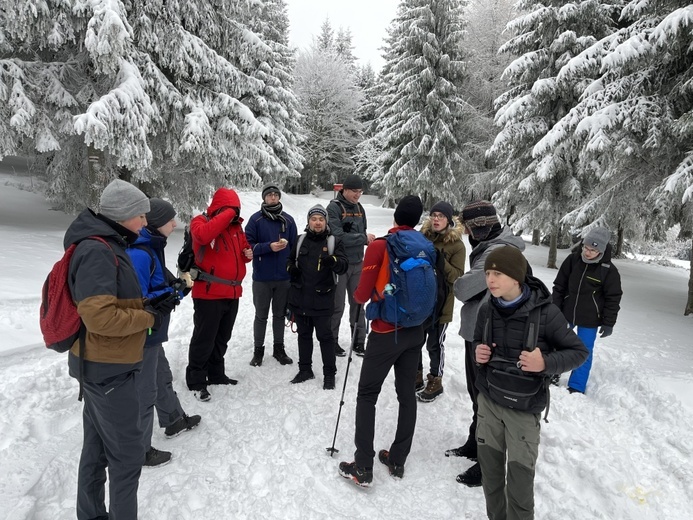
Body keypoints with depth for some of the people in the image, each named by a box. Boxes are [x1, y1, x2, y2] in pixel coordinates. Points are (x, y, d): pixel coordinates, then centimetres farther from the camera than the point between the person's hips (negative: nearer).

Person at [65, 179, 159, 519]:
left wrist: (151, 304, 5)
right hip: (109, 368, -10)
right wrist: (148, 318, -17)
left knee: (98, 447, 22)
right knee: (127, 454, 1)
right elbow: (99, 315, -30)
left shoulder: (106, 245, 10)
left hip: (103, 365, 10)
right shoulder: (97, 251, -22)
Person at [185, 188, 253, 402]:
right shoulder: (201, 222, -7)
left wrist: (248, 253, 1)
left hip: (232, 293, 7)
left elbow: (244, 247, 25)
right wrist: (227, 214, -26)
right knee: (204, 338, 1)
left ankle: (216, 373, 32)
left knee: (222, 338, 18)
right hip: (209, 293, -7)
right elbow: (204, 235, -31)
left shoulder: (236, 226, 13)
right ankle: (196, 380, 15)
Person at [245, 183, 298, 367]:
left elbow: (294, 246, 7)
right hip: (262, 277, -2)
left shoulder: (288, 220, 4)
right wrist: (269, 247, -21)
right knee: (261, 316, 9)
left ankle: (279, 348, 27)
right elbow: (248, 245, -8)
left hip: (284, 277, 3)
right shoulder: (256, 219, -5)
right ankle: (258, 350, 22)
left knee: (280, 315, 14)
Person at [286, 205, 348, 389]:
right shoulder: (300, 241, 6)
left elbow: (343, 266, -13)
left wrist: (333, 261, -34)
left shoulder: (334, 242, -3)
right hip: (300, 298, 4)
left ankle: (329, 373, 16)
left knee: (325, 336, 4)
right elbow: (290, 259, 19)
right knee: (304, 334, 16)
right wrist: (291, 268, -3)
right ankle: (305, 369, 30)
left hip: (323, 300, -4)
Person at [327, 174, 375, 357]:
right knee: (337, 306, 3)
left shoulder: (359, 208, 10)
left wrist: (369, 240, -2)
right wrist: (364, 238, -17)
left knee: (358, 303, 11)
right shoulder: (334, 208, -12)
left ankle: (359, 342, 21)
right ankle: (332, 341, 20)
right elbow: (338, 237, -21)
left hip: (357, 263, 6)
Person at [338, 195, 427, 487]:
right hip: (416, 331, 5)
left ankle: (363, 468, 10)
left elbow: (363, 294, -12)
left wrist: (358, 297, 9)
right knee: (406, 393, 16)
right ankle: (398, 460, 27)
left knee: (367, 395, 7)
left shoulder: (380, 246, -15)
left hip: (386, 332, -5)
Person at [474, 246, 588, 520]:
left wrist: (546, 363, -25)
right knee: (489, 468, 15)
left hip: (524, 407, -4)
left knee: (520, 477, 2)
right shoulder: (487, 309, -4)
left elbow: (579, 351, -8)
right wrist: (478, 352, -9)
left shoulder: (545, 312, -17)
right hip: (488, 400, 4)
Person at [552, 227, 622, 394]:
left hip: (589, 320, -2)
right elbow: (559, 286, -1)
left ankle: (576, 387, 16)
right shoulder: (572, 259, -9)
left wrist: (608, 323, -8)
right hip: (566, 313, 3)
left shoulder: (609, 270, -14)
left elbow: (613, 299, -7)